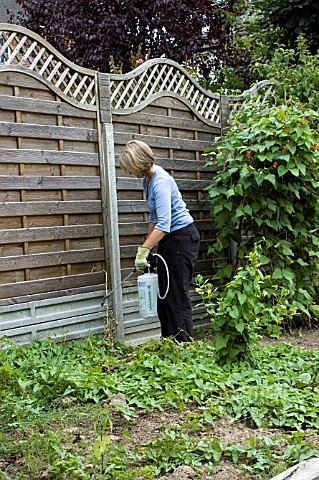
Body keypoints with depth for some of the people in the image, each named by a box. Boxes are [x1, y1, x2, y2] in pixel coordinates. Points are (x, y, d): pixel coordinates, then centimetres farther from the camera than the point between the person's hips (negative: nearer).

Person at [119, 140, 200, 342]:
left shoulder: (160, 182, -23)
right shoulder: (148, 179, 8)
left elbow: (163, 224, -31)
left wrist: (143, 251, -30)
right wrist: (149, 245, 20)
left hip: (182, 237, -10)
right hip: (168, 240, 10)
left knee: (177, 295, -7)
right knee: (163, 294, 12)